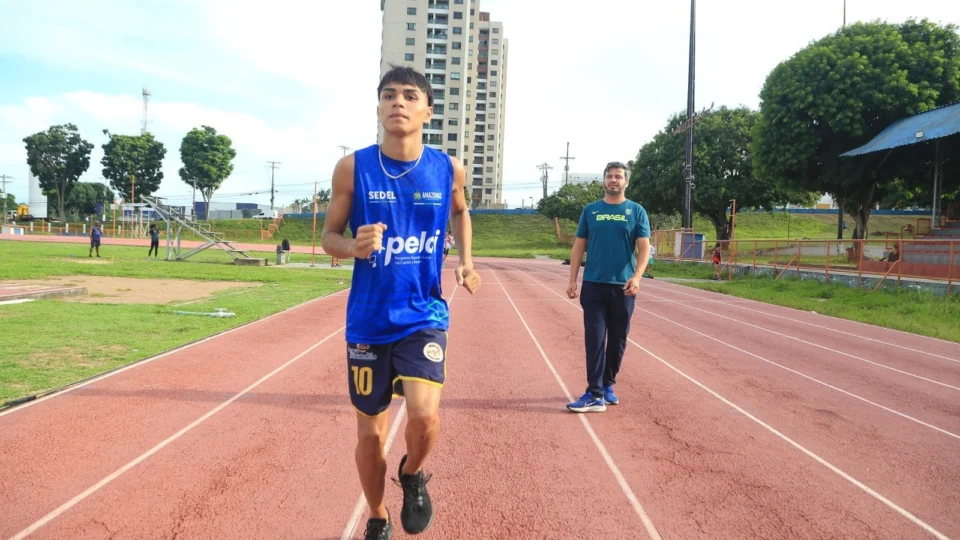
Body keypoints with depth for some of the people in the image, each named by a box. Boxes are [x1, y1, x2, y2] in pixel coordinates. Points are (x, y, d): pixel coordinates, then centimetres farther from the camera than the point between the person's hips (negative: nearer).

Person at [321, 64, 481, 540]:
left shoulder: (448, 169, -3)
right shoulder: (352, 167, -7)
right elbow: (329, 235, 2)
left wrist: (465, 261, 3)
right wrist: (355, 246, -21)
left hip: (423, 317, 0)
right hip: (368, 321, 0)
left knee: (424, 415, -21)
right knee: (370, 434, 9)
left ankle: (413, 475, 16)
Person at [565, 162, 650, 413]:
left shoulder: (636, 211, 4)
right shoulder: (590, 210, 7)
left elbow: (644, 248, -3)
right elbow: (579, 246, 9)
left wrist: (637, 276, -19)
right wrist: (572, 280, 1)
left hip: (622, 287, 0)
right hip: (593, 285, 0)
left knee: (617, 340, 9)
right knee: (594, 339, -5)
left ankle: (607, 385, 26)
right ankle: (595, 395, -6)